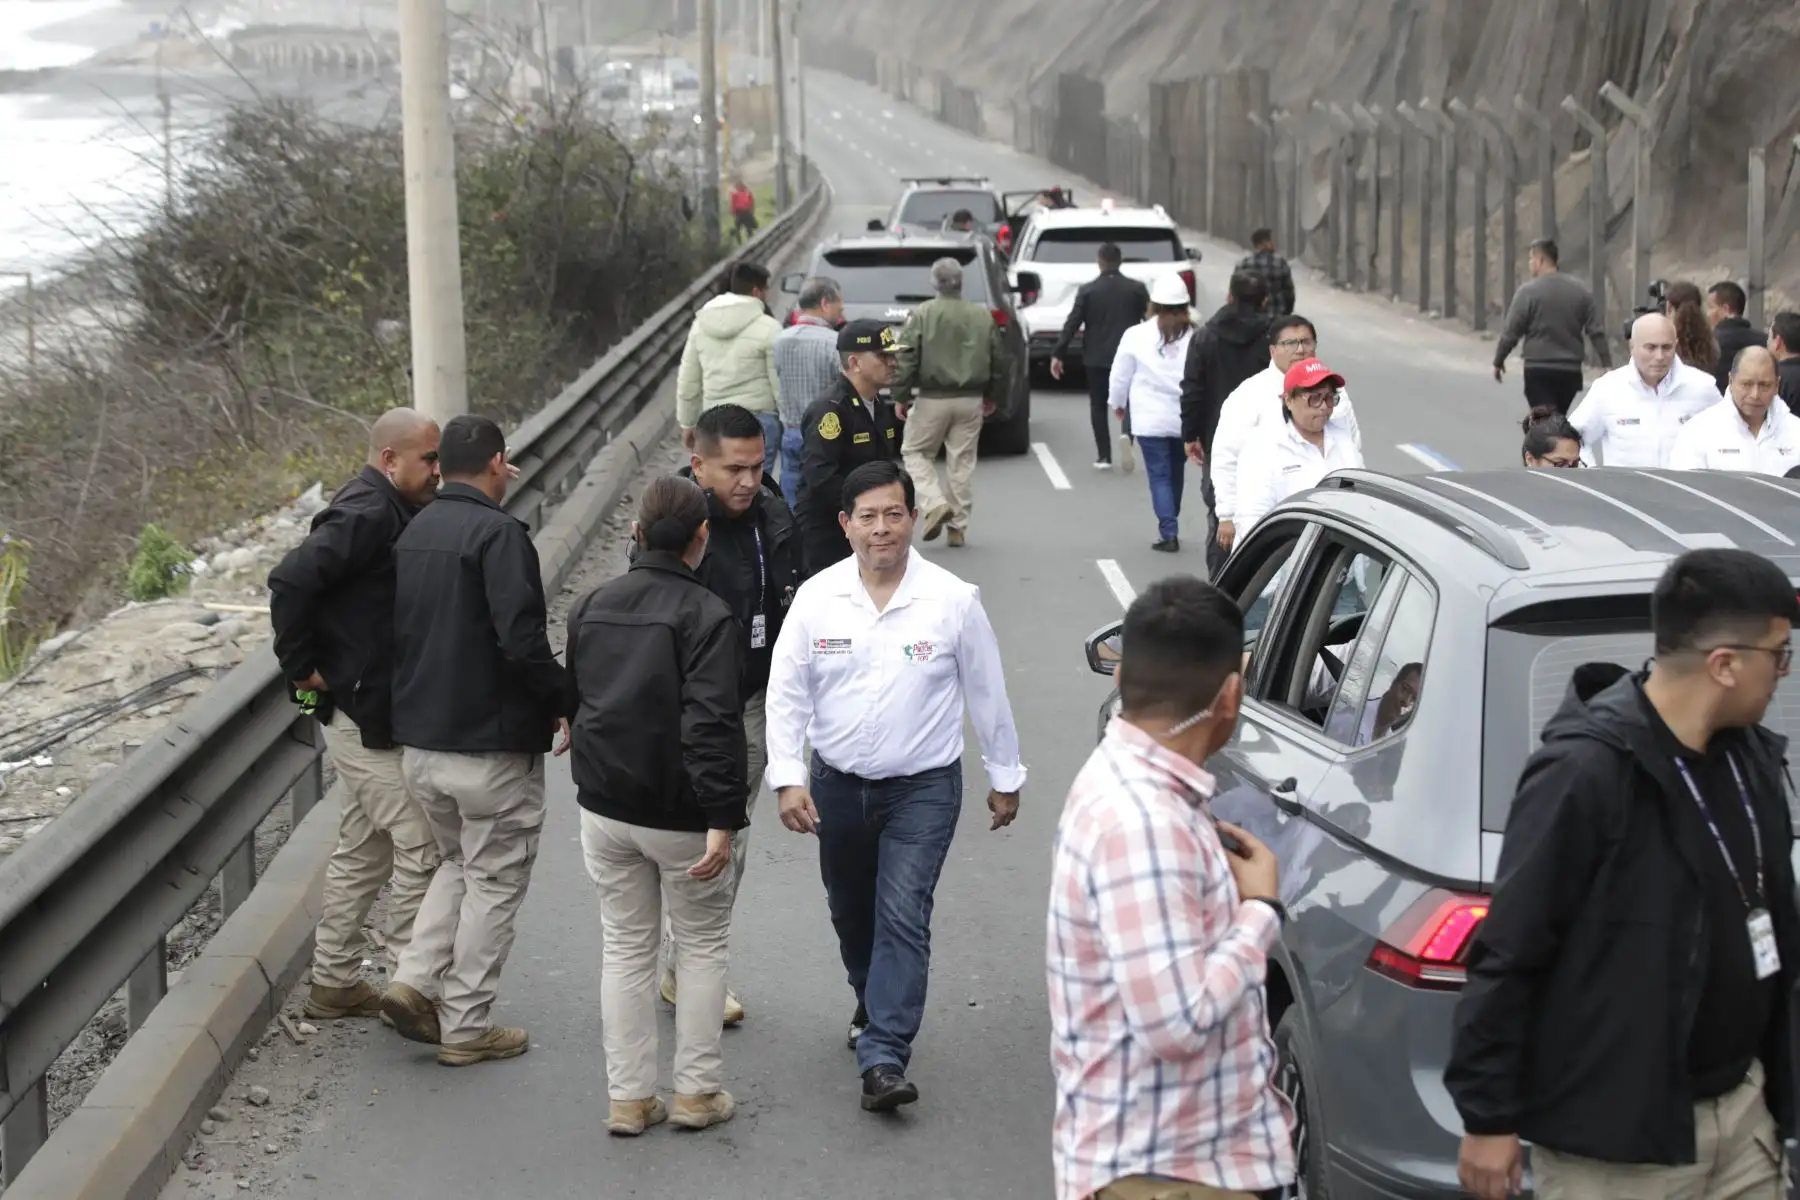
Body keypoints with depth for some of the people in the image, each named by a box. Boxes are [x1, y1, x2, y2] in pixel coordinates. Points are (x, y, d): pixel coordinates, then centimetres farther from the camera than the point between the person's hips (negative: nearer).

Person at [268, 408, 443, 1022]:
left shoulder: (393, 512, 12)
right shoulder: (364, 515, -19)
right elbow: (291, 579, -29)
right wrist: (301, 666, -21)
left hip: (379, 713, 10)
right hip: (366, 716, -10)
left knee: (363, 850, 17)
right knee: (420, 850, -5)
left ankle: (334, 982, 27)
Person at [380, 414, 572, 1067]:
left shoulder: (411, 534, 9)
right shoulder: (498, 533, -16)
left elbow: (396, 631, 13)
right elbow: (522, 640, -24)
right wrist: (566, 701, -11)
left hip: (418, 743, 7)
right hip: (493, 744, -7)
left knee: (459, 862, 25)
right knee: (495, 880, 6)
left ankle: (416, 979, 10)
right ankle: (466, 1027, 10)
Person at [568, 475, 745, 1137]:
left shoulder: (591, 606, 5)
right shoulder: (708, 615, -16)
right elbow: (713, 724, -23)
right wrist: (723, 820, -25)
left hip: (603, 807, 5)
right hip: (680, 813, -5)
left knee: (626, 948, 13)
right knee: (702, 945, 12)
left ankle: (629, 1097, 15)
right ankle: (697, 1092, 15)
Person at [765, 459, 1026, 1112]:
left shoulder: (953, 600, -9)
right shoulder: (816, 598, -6)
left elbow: (986, 693, 1)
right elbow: (786, 692, -2)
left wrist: (1004, 777, 7)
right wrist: (789, 778, -12)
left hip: (923, 787, -3)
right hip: (837, 783, 3)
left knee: (903, 916, -13)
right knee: (851, 915, 18)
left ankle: (884, 1058, -16)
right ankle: (875, 1007, 45)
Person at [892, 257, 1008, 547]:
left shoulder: (923, 314, -8)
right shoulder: (983, 316, 4)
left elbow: (905, 358, -11)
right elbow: (999, 360, 10)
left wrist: (900, 396, -2)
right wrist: (992, 397, 21)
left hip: (932, 399, -3)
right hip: (971, 401, 4)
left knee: (915, 452, 11)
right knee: (962, 460, 10)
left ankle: (936, 504, -9)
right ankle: (958, 526, 12)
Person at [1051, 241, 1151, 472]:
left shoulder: (1087, 290, -5)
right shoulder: (1137, 288, -2)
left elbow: (1072, 323, -8)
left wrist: (1058, 354, -6)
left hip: (1096, 357, -1)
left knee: (1098, 406, 10)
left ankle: (1104, 456, 5)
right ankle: (1127, 435, -18)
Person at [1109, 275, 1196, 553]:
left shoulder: (1136, 335, -7)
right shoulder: (1194, 337, -6)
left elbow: (1120, 376, 2)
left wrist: (1118, 404, 20)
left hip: (1151, 420, -2)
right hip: (1185, 420, 2)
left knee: (1159, 476, 2)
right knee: (1175, 473, 17)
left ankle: (1169, 533, -7)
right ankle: (1170, 528, 26)